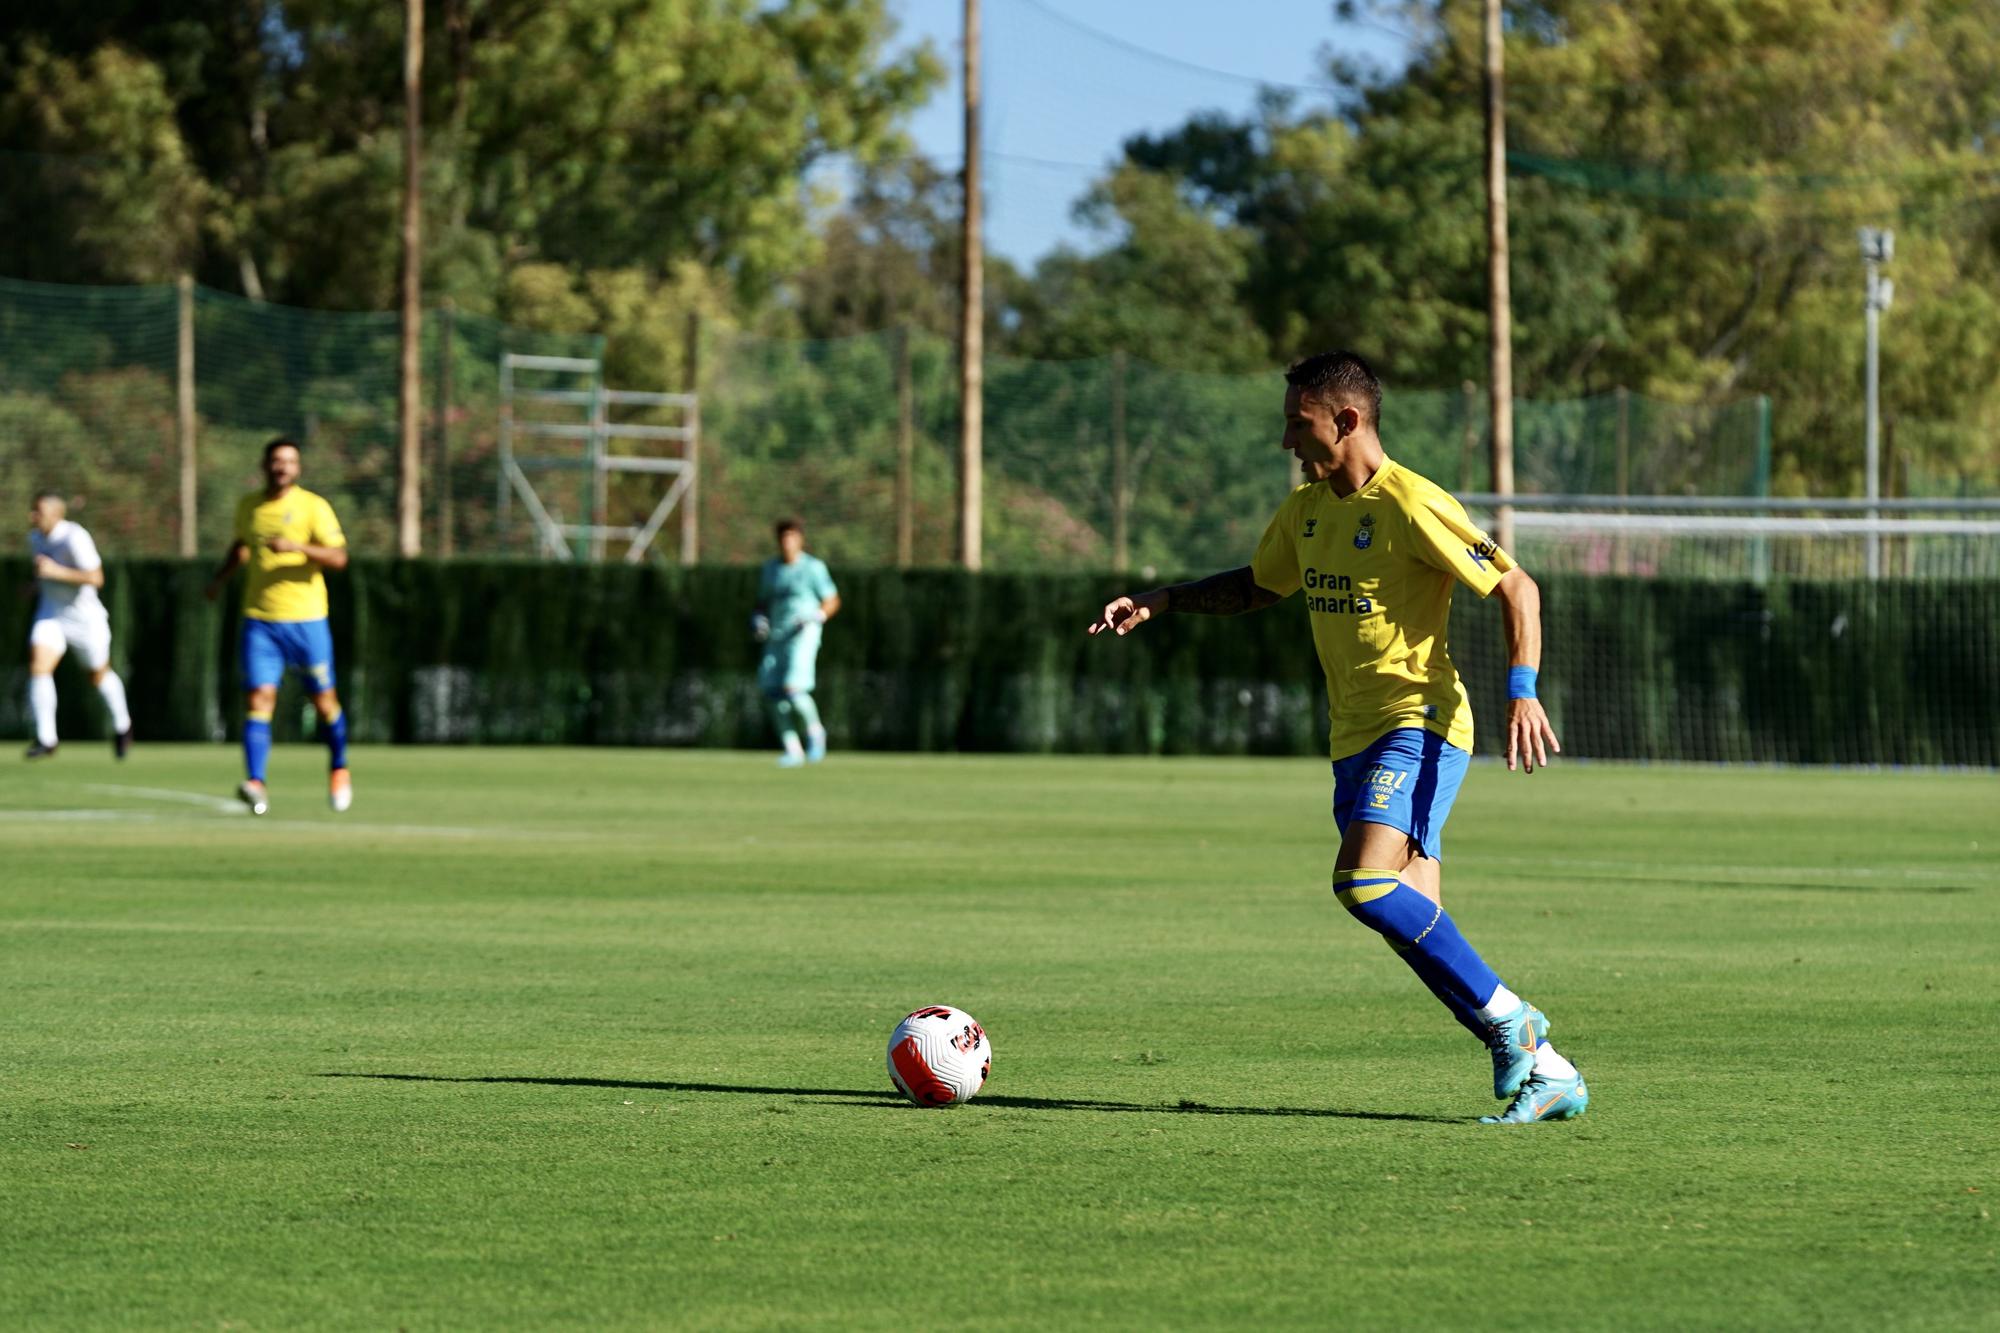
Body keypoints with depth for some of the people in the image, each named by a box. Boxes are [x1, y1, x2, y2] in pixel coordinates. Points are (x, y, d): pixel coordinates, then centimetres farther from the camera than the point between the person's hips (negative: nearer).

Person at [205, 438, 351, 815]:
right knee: (258, 699, -13)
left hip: (306, 618, -2)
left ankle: (339, 770, 31)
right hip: (259, 619, 2)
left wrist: (297, 546, -26)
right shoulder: (248, 506, 10)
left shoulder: (313, 507, -4)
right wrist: (222, 576, 17)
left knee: (324, 701, 6)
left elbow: (338, 557, -13)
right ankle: (255, 784, -22)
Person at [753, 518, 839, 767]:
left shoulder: (813, 567, -3)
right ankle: (792, 749, 6)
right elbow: (763, 602, 23)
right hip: (775, 638, 6)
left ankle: (815, 732, 9)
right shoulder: (770, 568, 12)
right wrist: (758, 620, 3)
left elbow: (832, 601, 0)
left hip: (803, 636, -6)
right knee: (772, 695, -4)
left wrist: (817, 616, -17)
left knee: (793, 691, -18)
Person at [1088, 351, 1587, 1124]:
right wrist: (1160, 603, 18)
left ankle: (1508, 1019, -13)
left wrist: (1522, 691, -22)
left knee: (1364, 881, -25)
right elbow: (1258, 586, 30)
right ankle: (1548, 1075, 6)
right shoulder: (1305, 510, 12)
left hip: (1418, 724, -8)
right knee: (1418, 927, 1)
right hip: (1354, 735, 8)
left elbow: (1515, 587, -11)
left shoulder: (1411, 506, -13)